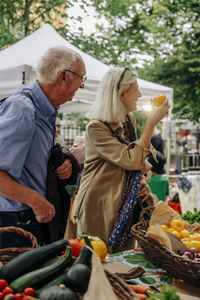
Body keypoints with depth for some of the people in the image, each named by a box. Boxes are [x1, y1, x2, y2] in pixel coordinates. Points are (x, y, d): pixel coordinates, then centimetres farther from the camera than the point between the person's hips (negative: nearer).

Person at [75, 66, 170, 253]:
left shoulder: (129, 121, 7)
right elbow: (132, 160, -26)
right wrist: (151, 122, -22)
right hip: (99, 208, -7)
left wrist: (141, 180, 0)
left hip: (124, 207, 7)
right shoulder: (96, 128, -19)